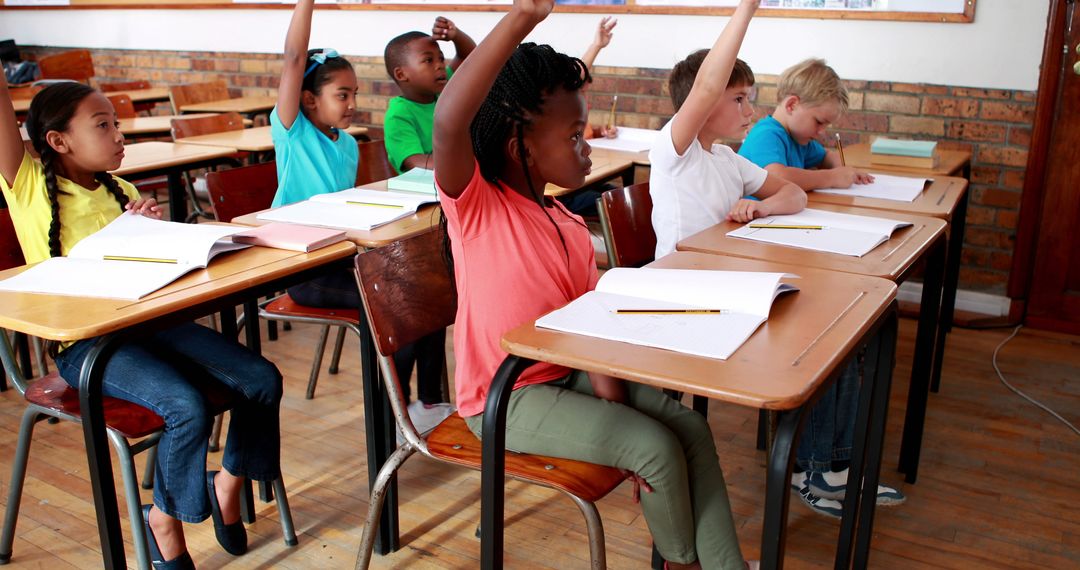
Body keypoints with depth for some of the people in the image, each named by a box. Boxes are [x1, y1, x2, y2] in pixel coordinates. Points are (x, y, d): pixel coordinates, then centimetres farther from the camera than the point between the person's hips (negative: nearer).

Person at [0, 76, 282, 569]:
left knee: (262, 380, -11)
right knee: (187, 407, -29)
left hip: (147, 322, 6)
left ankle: (228, 483, 15)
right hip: (83, 343, -6)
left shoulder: (122, 192, 15)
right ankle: (164, 520, 1)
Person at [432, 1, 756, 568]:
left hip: (568, 374, 7)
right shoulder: (475, 203, -15)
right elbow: (448, 123, -36)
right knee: (657, 447, -14)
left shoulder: (572, 229, 4)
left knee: (690, 426, -3)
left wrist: (615, 403, -14)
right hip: (504, 396, -7)